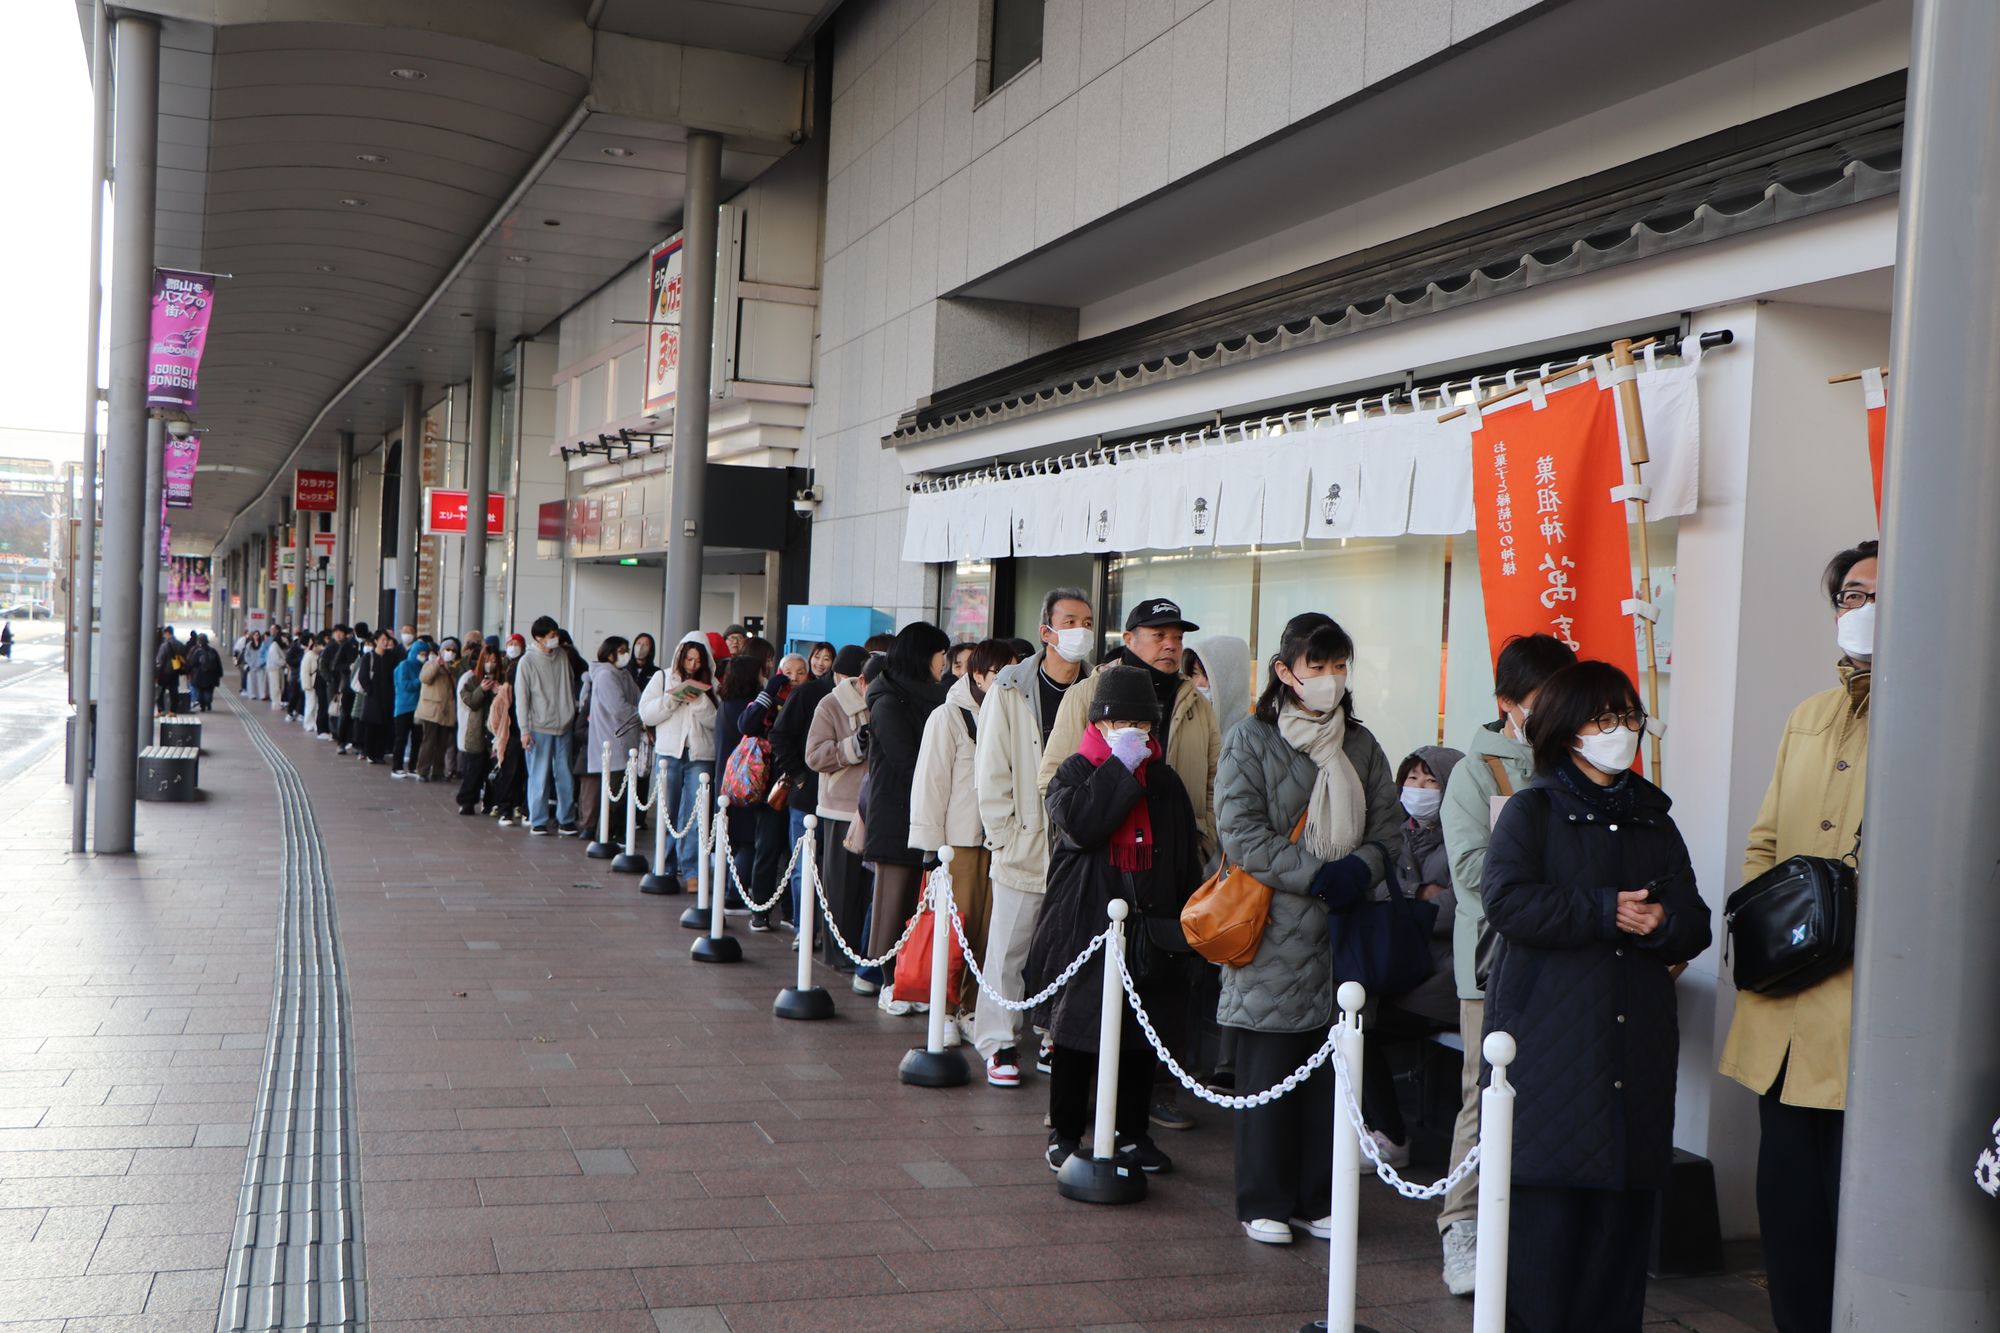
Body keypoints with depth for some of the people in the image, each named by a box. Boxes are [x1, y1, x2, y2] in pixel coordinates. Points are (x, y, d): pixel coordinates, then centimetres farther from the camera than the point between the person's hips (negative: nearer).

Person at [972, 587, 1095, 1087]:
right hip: (1025, 846, -2)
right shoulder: (1012, 689, -2)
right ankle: (1000, 1044, 15)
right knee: (1009, 949, 3)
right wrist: (1002, 835, -6)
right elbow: (991, 769, -2)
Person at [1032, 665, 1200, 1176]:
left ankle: (1133, 1132, 23)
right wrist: (1120, 764, -20)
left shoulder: (1165, 782, 10)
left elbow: (1186, 860, 13)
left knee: (1142, 1035, 9)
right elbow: (1078, 823, -23)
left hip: (1147, 925, 4)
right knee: (1075, 1029, 5)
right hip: (1084, 922, -3)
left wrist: (1182, 922, 7)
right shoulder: (1074, 773, -2)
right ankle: (1064, 1133, 18)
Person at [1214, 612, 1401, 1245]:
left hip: (1341, 928, 4)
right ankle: (1262, 1203, 12)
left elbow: (1389, 822, 12)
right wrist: (1316, 876, -15)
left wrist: (1360, 870, -8)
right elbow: (1241, 832, -10)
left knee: (1331, 1068, 6)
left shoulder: (1361, 745, 15)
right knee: (1268, 1071, 0)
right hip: (1273, 932, -4)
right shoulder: (1251, 741, -1)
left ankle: (1316, 1199, 19)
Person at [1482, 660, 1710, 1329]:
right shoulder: (1532, 810, 3)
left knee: (1626, 1198, 5)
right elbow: (1506, 899, -14)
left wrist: (1659, 920, -10)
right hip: (1549, 1041, -5)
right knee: (1546, 1195, -5)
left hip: (1636, 1042, 5)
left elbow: (1695, 926, 12)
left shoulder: (1654, 819, 18)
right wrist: (1605, 911, -13)